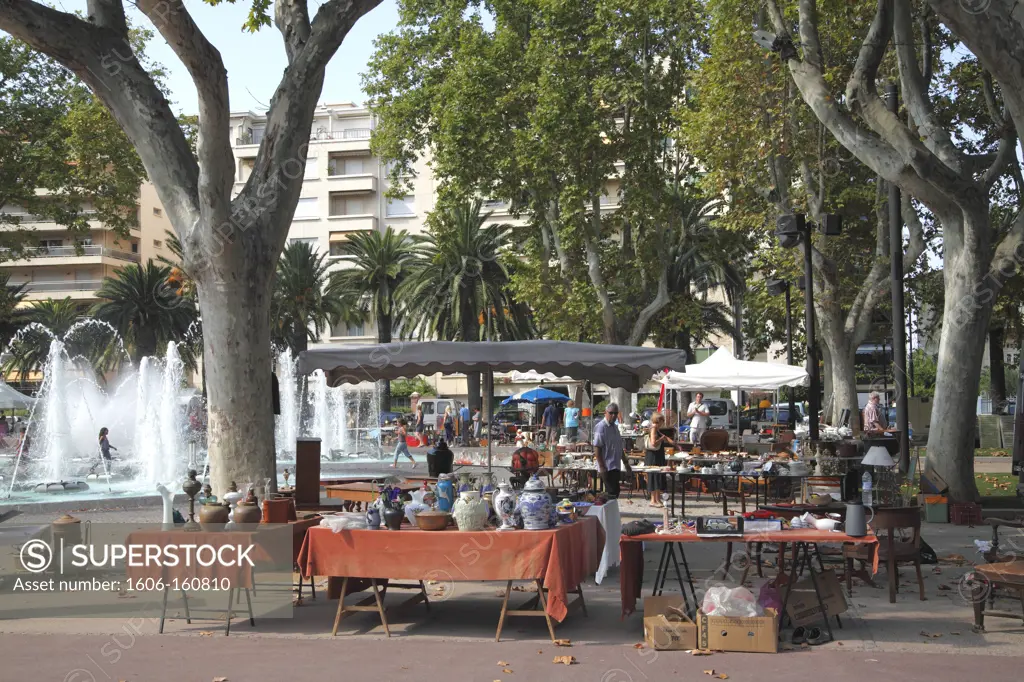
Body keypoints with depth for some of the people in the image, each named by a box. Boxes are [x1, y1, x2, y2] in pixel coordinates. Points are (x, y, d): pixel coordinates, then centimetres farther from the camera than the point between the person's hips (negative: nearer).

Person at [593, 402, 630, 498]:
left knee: (614, 492, 10)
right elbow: (597, 448, -17)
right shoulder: (601, 427, -12)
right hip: (607, 467, -9)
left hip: (616, 467, 9)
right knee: (613, 493, -12)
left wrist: (626, 463, 22)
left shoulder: (615, 427, 15)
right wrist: (602, 467, -21)